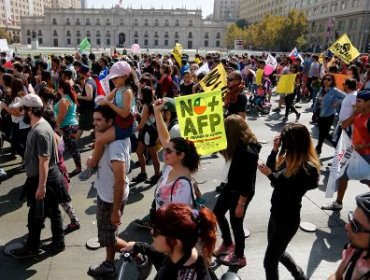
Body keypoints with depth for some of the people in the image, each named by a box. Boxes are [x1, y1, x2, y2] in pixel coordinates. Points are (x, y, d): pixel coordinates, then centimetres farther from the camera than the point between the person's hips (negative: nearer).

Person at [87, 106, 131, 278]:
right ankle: (109, 266, 41)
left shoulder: (115, 146, -30)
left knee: (108, 238, 7)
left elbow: (120, 181, -29)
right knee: (107, 234, 22)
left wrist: (116, 210, -25)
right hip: (104, 194, 9)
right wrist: (94, 160, 3)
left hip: (112, 198, -9)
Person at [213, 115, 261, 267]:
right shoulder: (240, 145, -3)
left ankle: (239, 257, 32)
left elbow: (248, 182, -25)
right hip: (231, 186, 9)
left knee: (236, 223, 8)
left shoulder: (249, 151, -30)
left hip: (242, 192, -9)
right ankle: (227, 244, 41)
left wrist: (240, 204, -20)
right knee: (217, 212, 20)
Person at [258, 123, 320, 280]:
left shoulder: (307, 169, -26)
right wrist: (275, 149, -6)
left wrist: (270, 175, -27)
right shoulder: (290, 160, -2)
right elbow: (272, 169, 8)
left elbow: (290, 196, -25)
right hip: (277, 213, 9)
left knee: (269, 261, 6)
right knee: (276, 252, 28)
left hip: (287, 220, -9)